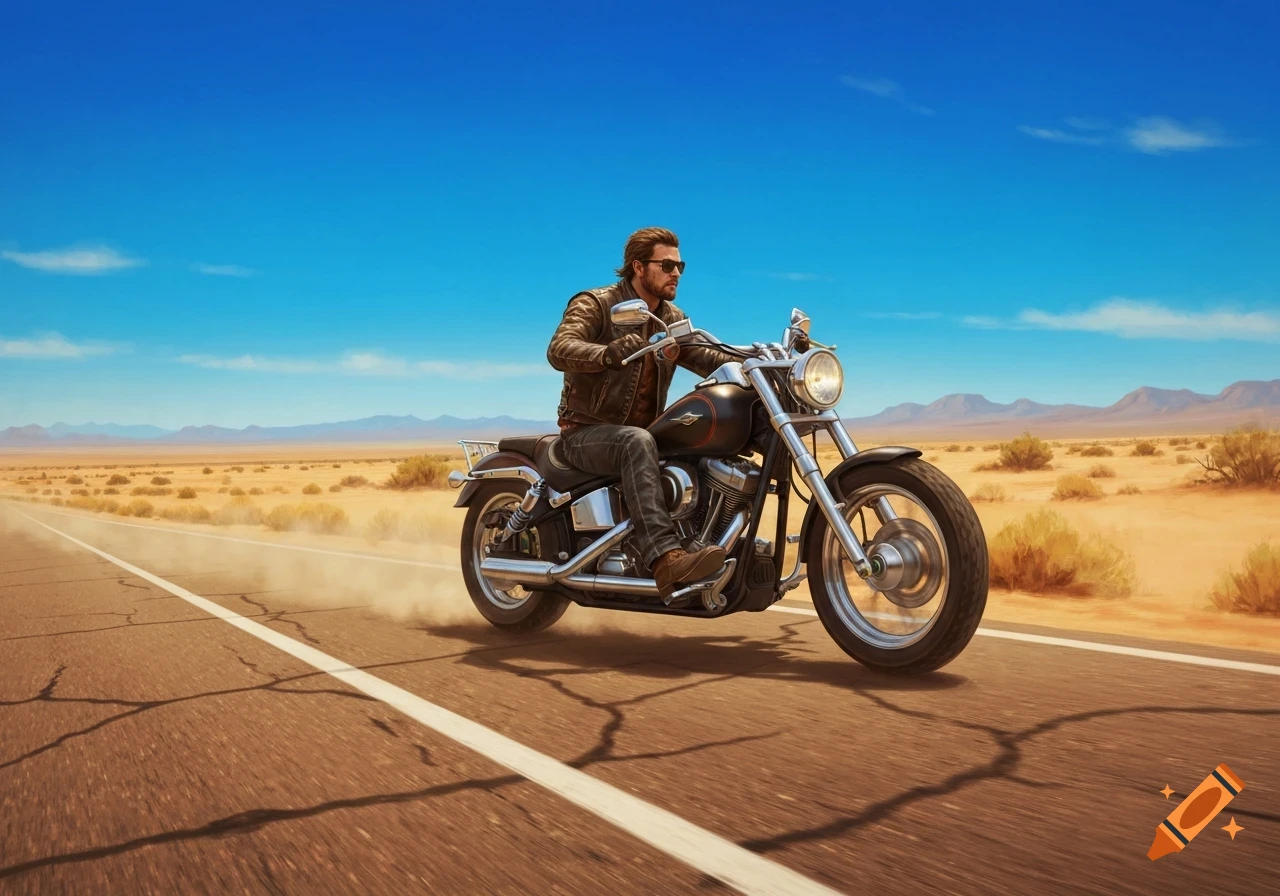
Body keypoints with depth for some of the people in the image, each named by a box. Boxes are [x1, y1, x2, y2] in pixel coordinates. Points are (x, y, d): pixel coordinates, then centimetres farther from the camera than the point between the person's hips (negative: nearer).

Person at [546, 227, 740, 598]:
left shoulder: (672, 319, 15)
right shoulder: (595, 304, -7)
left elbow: (705, 357, 5)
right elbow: (558, 350, -25)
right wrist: (608, 353, -46)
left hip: (640, 432, 7)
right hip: (586, 432, -6)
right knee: (637, 443, -39)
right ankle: (665, 559, -52)